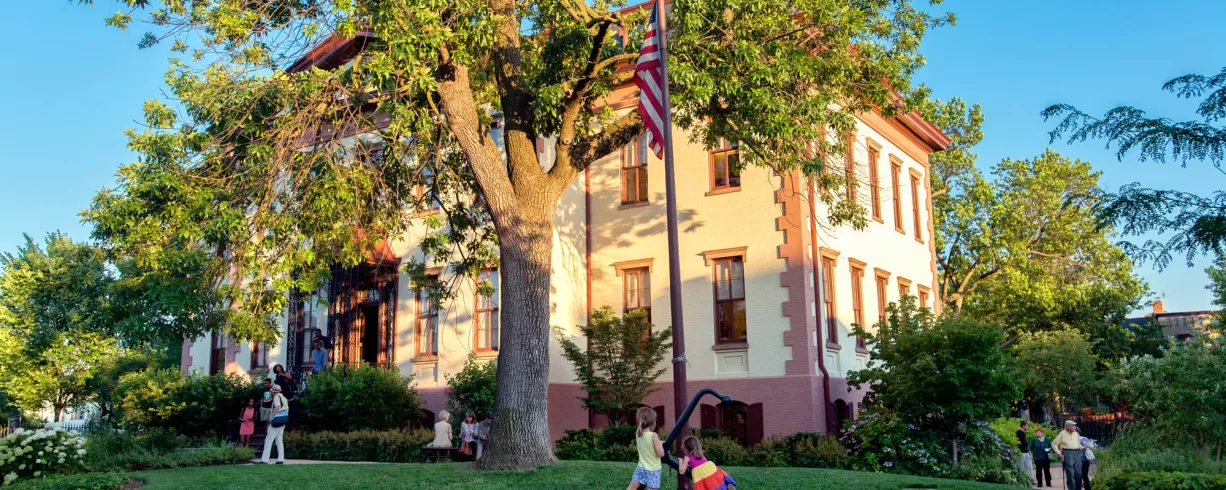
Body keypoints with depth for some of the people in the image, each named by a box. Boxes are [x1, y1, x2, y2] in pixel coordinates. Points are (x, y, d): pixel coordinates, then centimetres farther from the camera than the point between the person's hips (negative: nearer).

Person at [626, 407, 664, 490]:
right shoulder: (653, 435, -19)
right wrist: (660, 444, 1)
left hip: (641, 468, 5)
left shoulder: (638, 434, 0)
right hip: (652, 470, -5)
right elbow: (661, 454, -16)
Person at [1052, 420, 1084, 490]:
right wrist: (1059, 453, -7)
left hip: (1077, 453, 5)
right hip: (1067, 453, -5)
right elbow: (1054, 444, 1)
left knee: (1078, 474, 3)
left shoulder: (1076, 434, 16)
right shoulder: (1062, 434, -1)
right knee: (1070, 474, -9)